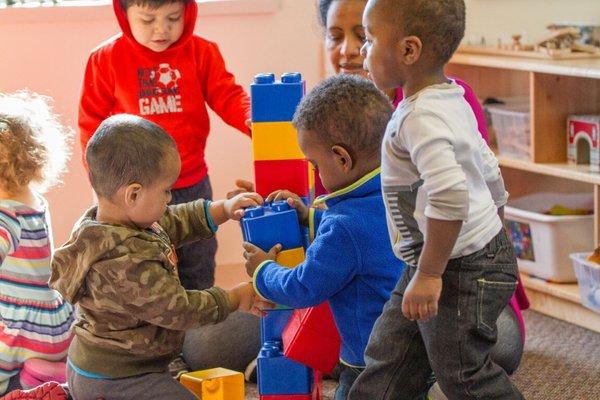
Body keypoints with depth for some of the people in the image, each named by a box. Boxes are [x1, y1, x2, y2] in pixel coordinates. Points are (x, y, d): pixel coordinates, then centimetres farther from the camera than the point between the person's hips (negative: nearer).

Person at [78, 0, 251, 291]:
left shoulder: (201, 52, -4)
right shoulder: (106, 59, -8)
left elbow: (227, 97, -6)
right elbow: (92, 125, -2)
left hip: (192, 184, 2)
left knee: (198, 273, 17)